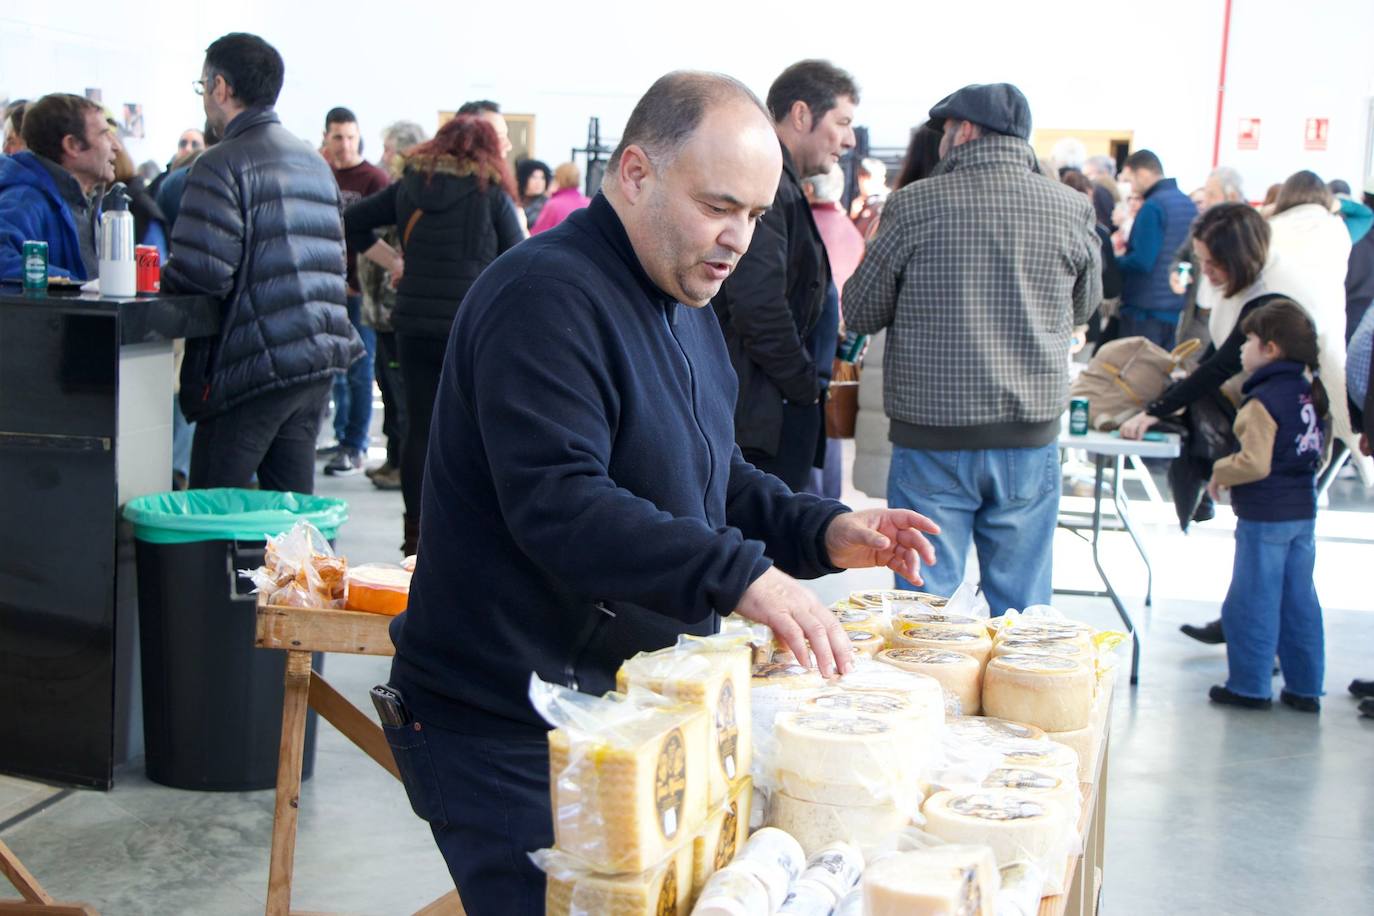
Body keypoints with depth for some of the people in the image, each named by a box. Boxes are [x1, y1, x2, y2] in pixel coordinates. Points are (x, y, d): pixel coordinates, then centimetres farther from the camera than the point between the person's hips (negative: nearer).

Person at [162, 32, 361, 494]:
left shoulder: (221, 165, -10)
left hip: (255, 365, -8)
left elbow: (200, 273, -18)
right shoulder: (316, 163, 16)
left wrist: (155, 277, 3)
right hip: (321, 357, 8)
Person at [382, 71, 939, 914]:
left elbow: (711, 481, 21)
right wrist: (740, 575, -37)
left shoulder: (685, 305, 14)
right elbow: (560, 504, -30)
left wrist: (823, 531, 3)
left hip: (625, 710, 9)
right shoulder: (545, 297, -19)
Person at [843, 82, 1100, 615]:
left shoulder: (914, 205, -9)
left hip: (931, 437, -2)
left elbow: (860, 314, 0)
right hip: (1030, 439, 2)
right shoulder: (1071, 210, -2)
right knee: (1023, 608, 12)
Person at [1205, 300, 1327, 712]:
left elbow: (1255, 462, -23)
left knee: (1251, 604, 2)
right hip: (1303, 510, 8)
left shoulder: (1263, 400, -18)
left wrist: (1220, 472, -7)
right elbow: (1321, 451, 18)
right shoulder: (1311, 392, 8)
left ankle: (1249, 687, 8)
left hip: (1264, 517, -8)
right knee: (1299, 601, 13)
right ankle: (1305, 687, 18)